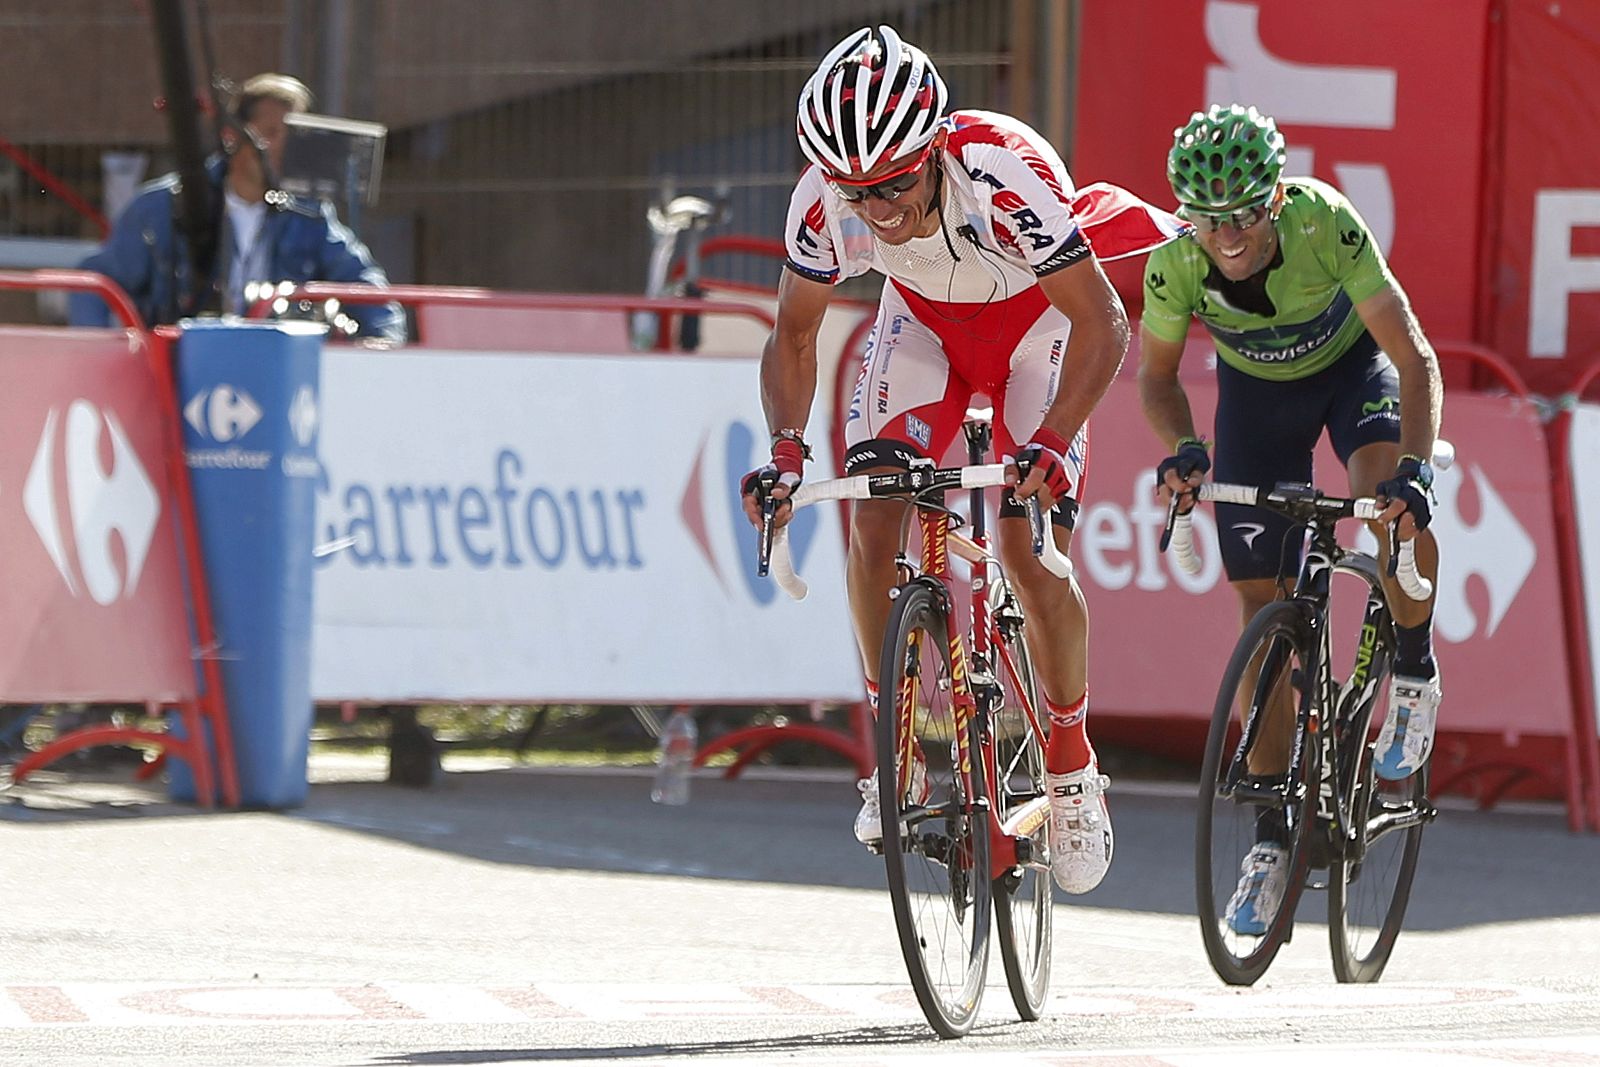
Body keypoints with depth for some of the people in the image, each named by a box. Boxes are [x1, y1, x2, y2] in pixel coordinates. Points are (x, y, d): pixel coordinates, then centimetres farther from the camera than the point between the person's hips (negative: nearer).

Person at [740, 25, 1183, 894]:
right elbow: (794, 335, -13)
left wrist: (1049, 446, -47)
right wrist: (786, 449, -29)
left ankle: (1073, 770, 4)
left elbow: (1102, 324, -34)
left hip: (1036, 321, -3)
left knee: (1030, 552, -16)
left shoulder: (1007, 175, -40)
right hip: (924, 324, 3)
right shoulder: (825, 201, -28)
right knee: (870, 520, -18)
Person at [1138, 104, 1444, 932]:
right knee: (1262, 599, -3)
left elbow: (1414, 357, -35)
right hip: (1255, 389, 2)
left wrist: (1416, 467, -49)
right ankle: (1271, 838, 5)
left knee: (1391, 502, -33)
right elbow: (1157, 377, -11)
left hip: (1350, 363, -2)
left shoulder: (1326, 224, -36)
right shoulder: (1176, 265, -29)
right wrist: (1181, 450, -31)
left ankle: (1414, 674, -5)